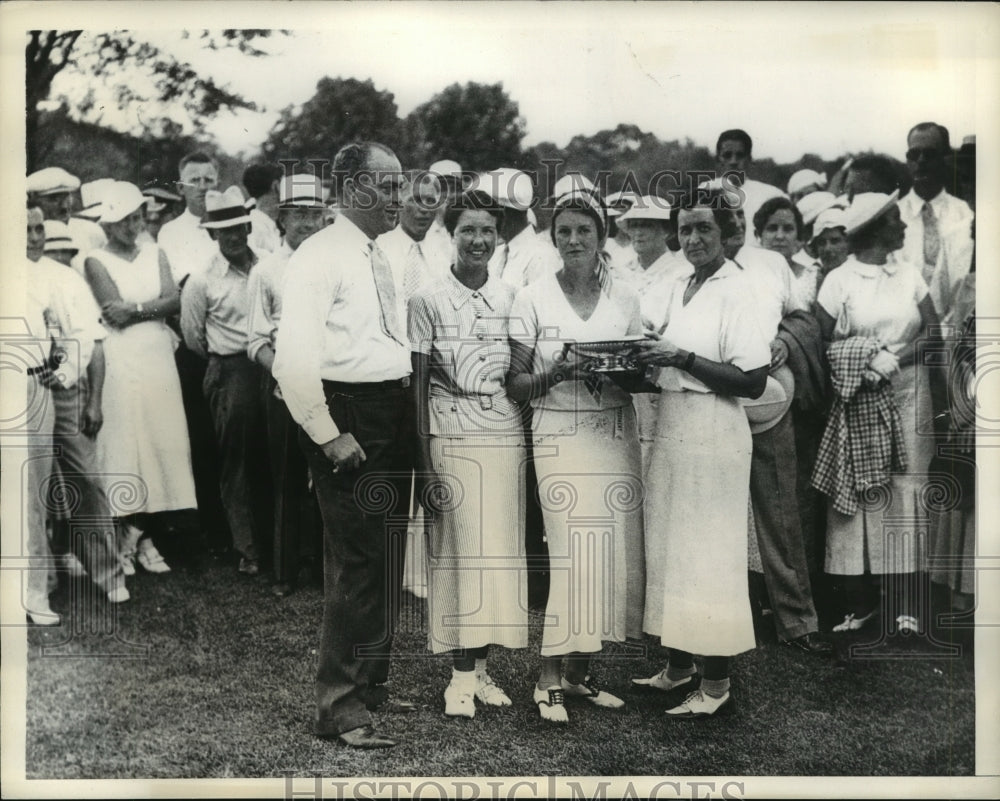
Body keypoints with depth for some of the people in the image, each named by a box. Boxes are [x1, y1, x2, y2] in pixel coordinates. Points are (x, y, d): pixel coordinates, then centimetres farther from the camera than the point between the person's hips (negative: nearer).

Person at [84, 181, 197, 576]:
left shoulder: (154, 253, 13)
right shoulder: (97, 261, 0)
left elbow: (174, 301, 0)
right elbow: (116, 314, -11)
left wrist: (136, 309, -11)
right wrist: (155, 307, -4)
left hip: (158, 355, 4)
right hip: (121, 358, -4)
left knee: (159, 440, 3)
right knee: (124, 442, -3)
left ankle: (140, 535, 10)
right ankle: (125, 538, 4)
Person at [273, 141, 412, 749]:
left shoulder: (382, 260, 17)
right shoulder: (321, 256, -11)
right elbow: (294, 360, -19)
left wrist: (408, 414, 13)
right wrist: (329, 435, -19)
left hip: (394, 418, 9)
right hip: (350, 417, -9)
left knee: (385, 559, 17)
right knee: (358, 563, -6)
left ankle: (370, 684, 32)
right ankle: (341, 708, 7)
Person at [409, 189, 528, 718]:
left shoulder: (511, 298, 9)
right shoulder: (428, 301, 1)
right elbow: (418, 383, 0)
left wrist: (533, 444, 4)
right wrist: (423, 463, -5)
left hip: (506, 435, 3)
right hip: (452, 437, -3)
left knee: (500, 550, 4)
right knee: (459, 550, -3)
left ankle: (481, 667, 15)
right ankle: (461, 676, 5)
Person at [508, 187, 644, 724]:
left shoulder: (625, 298, 10)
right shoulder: (533, 299, 2)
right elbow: (515, 385, 1)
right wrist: (555, 374, -17)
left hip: (616, 435, 4)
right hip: (559, 435, -3)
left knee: (614, 554, 2)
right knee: (574, 555, -10)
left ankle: (578, 673, 17)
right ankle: (548, 679, 4)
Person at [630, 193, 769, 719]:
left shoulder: (737, 290, -12)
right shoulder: (679, 286, 12)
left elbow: (752, 380, -18)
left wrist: (683, 358, -19)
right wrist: (651, 356, 0)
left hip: (713, 432, -8)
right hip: (671, 427, 8)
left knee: (708, 554, -1)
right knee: (668, 547, 14)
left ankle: (716, 682, 11)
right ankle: (679, 666, 27)